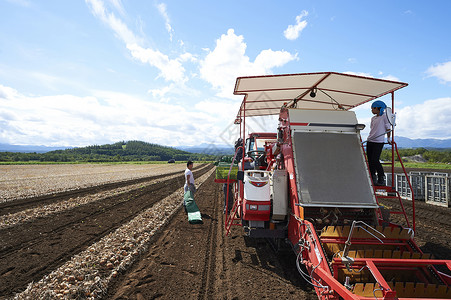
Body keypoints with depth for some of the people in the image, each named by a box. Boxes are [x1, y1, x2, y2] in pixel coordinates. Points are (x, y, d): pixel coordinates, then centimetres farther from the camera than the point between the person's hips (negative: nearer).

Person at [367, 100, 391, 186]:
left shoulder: (384, 117, -3)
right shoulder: (373, 118, 15)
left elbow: (388, 129, -1)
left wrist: (388, 139, -1)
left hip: (379, 142, -6)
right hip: (370, 141, 7)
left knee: (375, 160, -12)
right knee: (370, 161, 5)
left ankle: (381, 178, 5)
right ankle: (373, 178, 16)